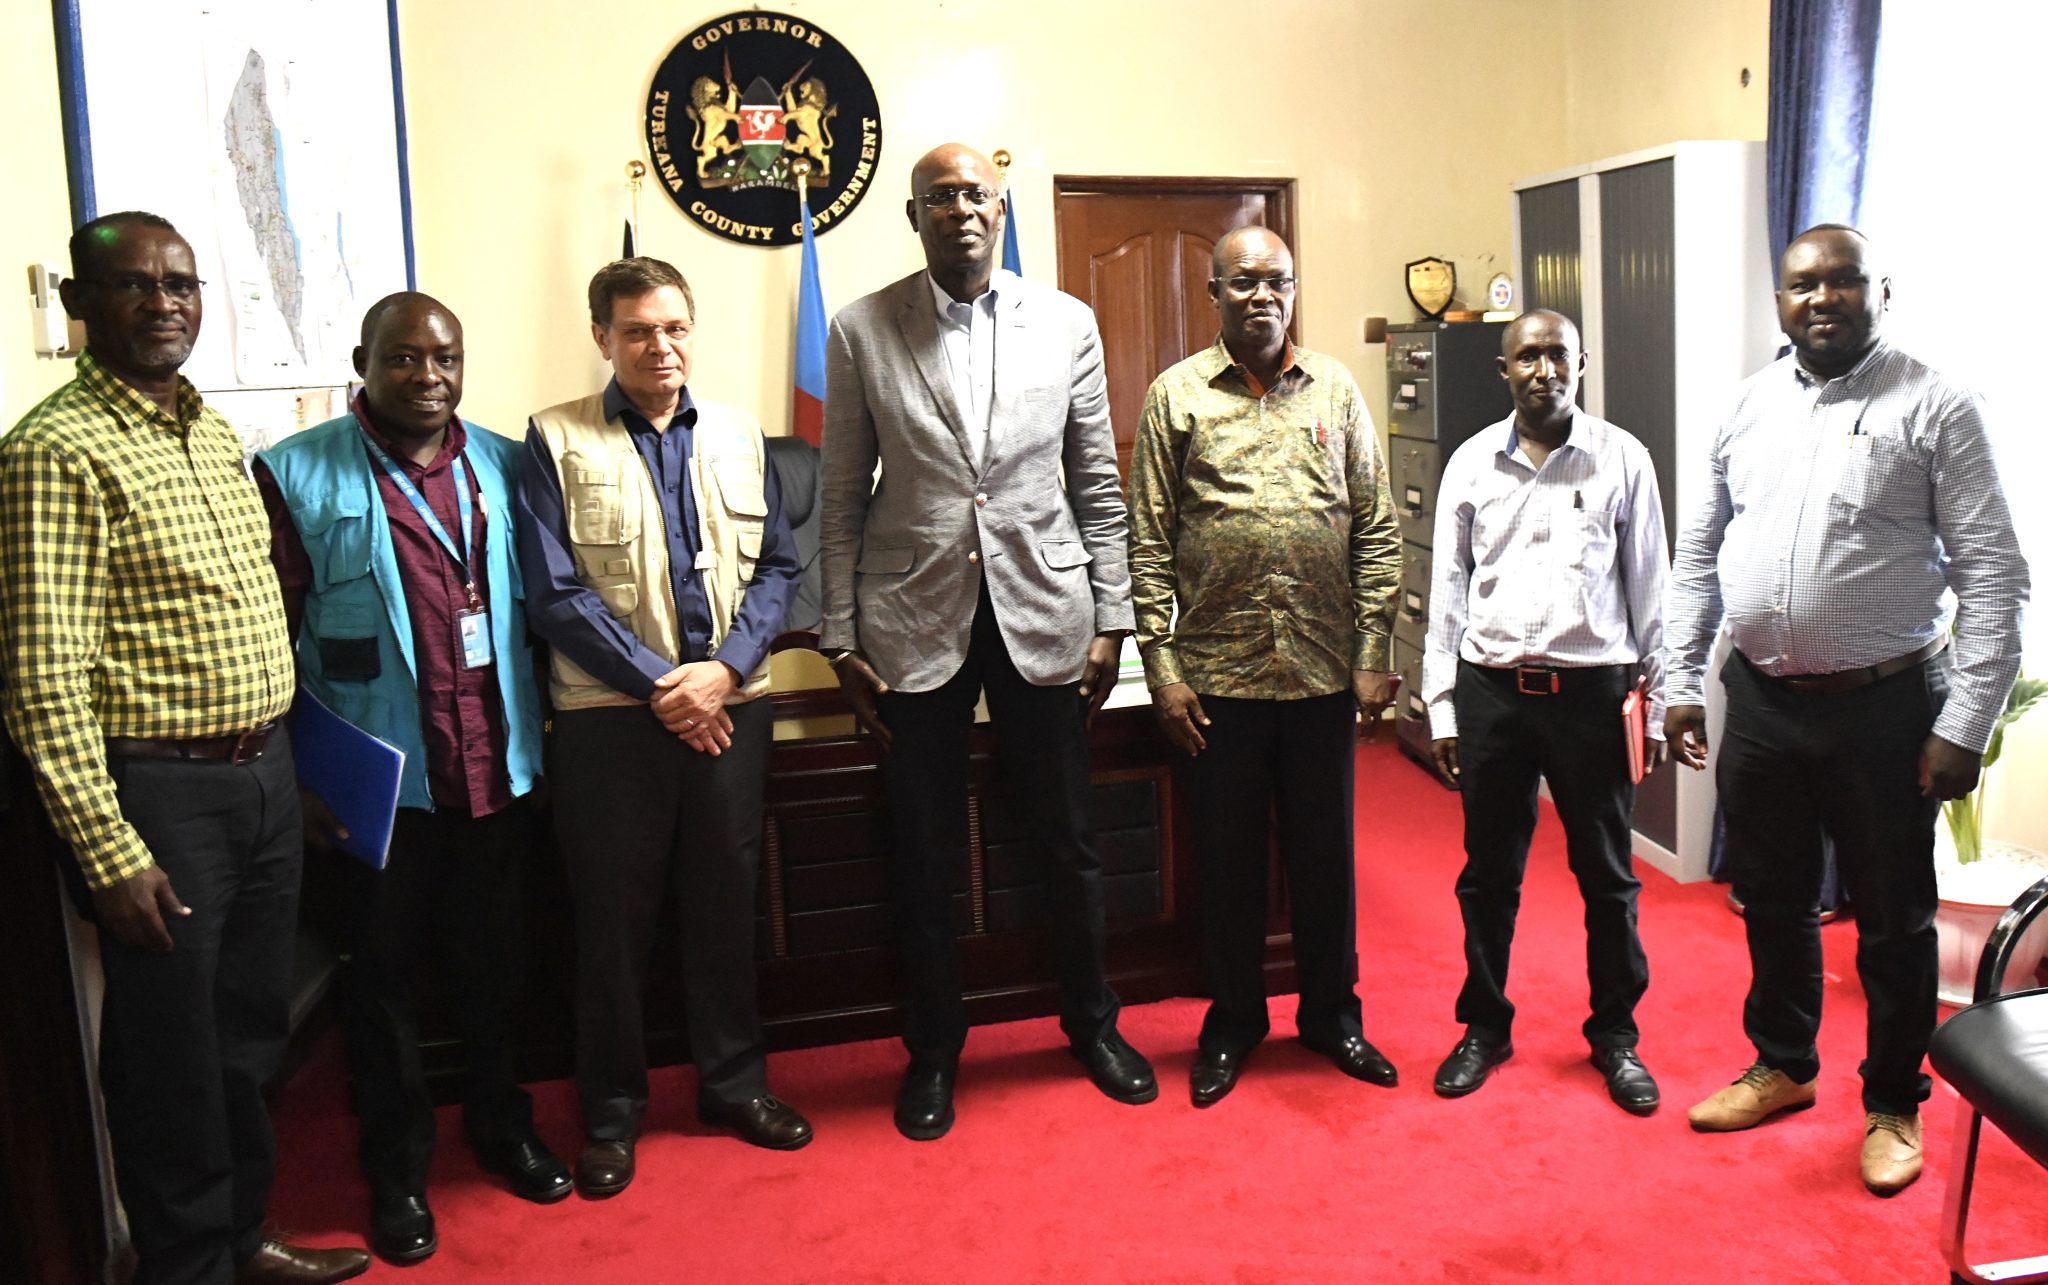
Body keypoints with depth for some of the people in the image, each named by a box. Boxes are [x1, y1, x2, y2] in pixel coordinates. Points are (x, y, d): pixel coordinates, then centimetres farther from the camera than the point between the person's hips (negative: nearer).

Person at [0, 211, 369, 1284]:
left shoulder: (217, 434, 10)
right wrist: (109, 854, -18)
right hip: (158, 793, -7)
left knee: (251, 1033, 19)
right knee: (172, 1058, 8)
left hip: (264, 776, 8)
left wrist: (286, 759, 13)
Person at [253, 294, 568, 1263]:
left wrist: (536, 727, 4)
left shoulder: (503, 465, 5)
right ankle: (396, 1168, 30)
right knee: (386, 972, 12)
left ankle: (500, 1122, 38)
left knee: (493, 962, 17)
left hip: (497, 769, 3)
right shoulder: (297, 476, -6)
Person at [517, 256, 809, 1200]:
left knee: (725, 901, 12)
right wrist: (658, 684, -12)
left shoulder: (738, 435, 8)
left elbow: (776, 567, 6)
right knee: (613, 916, 7)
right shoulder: (556, 440, -2)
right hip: (610, 716, -3)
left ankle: (734, 1080, 29)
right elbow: (552, 591, -8)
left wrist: (725, 669, -9)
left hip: (731, 707, 3)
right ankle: (611, 1111, 23)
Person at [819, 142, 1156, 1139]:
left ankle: (1092, 1021, 34)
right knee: (925, 857, 9)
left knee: (1070, 842, 11)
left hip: (1040, 617, 1)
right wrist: (842, 640, -1)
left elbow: (1097, 488, 6)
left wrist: (1111, 619, 2)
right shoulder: (861, 332, 0)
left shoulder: (1066, 324, 3)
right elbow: (843, 500, 2)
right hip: (915, 624, -1)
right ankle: (933, 1049, 29)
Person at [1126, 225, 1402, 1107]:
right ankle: (1233, 1019, 27)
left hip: (1323, 671, 1)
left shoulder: (1335, 389, 6)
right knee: (1227, 853, 10)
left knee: (1323, 849, 13)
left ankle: (1331, 1011, 30)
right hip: (1218, 676, -1)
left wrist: (1373, 655, -1)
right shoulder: (1177, 396, 1)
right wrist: (1161, 667, -7)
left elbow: (1376, 531, 5)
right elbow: (1149, 545, -1)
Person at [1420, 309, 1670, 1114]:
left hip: (1592, 688, -1)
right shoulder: (1471, 464, 3)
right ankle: (1484, 1025, 28)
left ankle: (1615, 1033, 27)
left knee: (1606, 874, 10)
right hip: (1491, 690, 1)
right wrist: (1441, 708, 3)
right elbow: (1447, 591, 5)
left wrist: (1656, 703, 2)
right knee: (1488, 873, 11)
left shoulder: (1622, 458, -1)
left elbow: (1650, 589, 3)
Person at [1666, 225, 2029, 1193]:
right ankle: (1782, 1066, 39)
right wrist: (1680, 681, 7)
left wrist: (1965, 725, -14)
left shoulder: (1934, 408, -8)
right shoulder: (1750, 405, 6)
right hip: (1760, 699, 4)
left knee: (1892, 920, 10)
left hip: (1884, 707, -4)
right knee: (1771, 898, 18)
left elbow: (1993, 576, -10)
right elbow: (1697, 553, 11)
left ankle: (1894, 1104, 30)